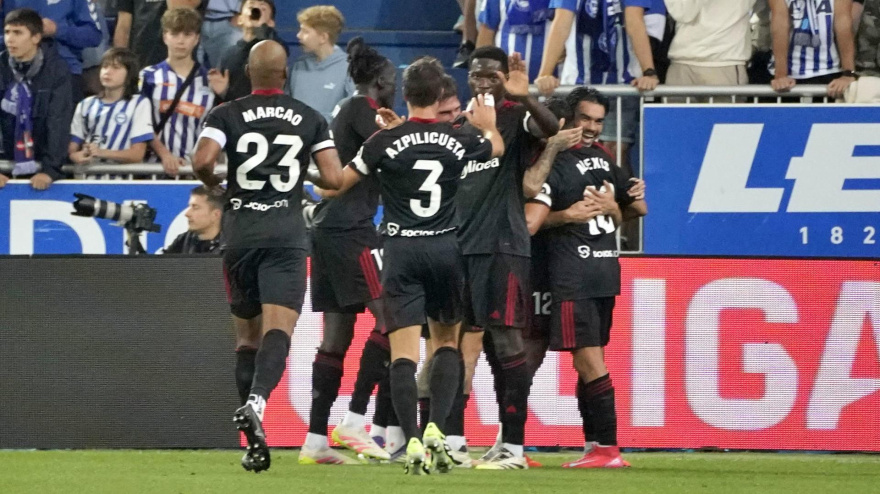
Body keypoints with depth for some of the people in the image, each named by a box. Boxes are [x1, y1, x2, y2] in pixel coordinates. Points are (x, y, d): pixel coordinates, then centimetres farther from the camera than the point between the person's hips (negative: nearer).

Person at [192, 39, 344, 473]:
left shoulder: (227, 115, 2)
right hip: (286, 234, -1)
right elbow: (334, 179, -1)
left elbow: (201, 162, -14)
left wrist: (214, 182, 9)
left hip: (239, 233, 1)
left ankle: (255, 442, 9)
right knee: (278, 328, -11)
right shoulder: (310, 120, 6)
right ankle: (256, 402, -40)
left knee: (247, 335, 12)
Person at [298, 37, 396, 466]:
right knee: (390, 317, -12)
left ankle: (315, 439, 4)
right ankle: (354, 421, -17)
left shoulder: (348, 112, 21)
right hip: (351, 230, -10)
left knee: (336, 335, 7)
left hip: (327, 231, 10)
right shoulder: (362, 108, -6)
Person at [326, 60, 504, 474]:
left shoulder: (384, 142, -6)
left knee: (403, 352, -3)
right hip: (446, 249, 2)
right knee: (447, 341, 16)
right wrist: (488, 125, 46)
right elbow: (497, 147, 24)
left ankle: (412, 440, -15)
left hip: (401, 251, -2)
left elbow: (339, 183, 6)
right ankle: (437, 428, -1)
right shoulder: (459, 140, 1)